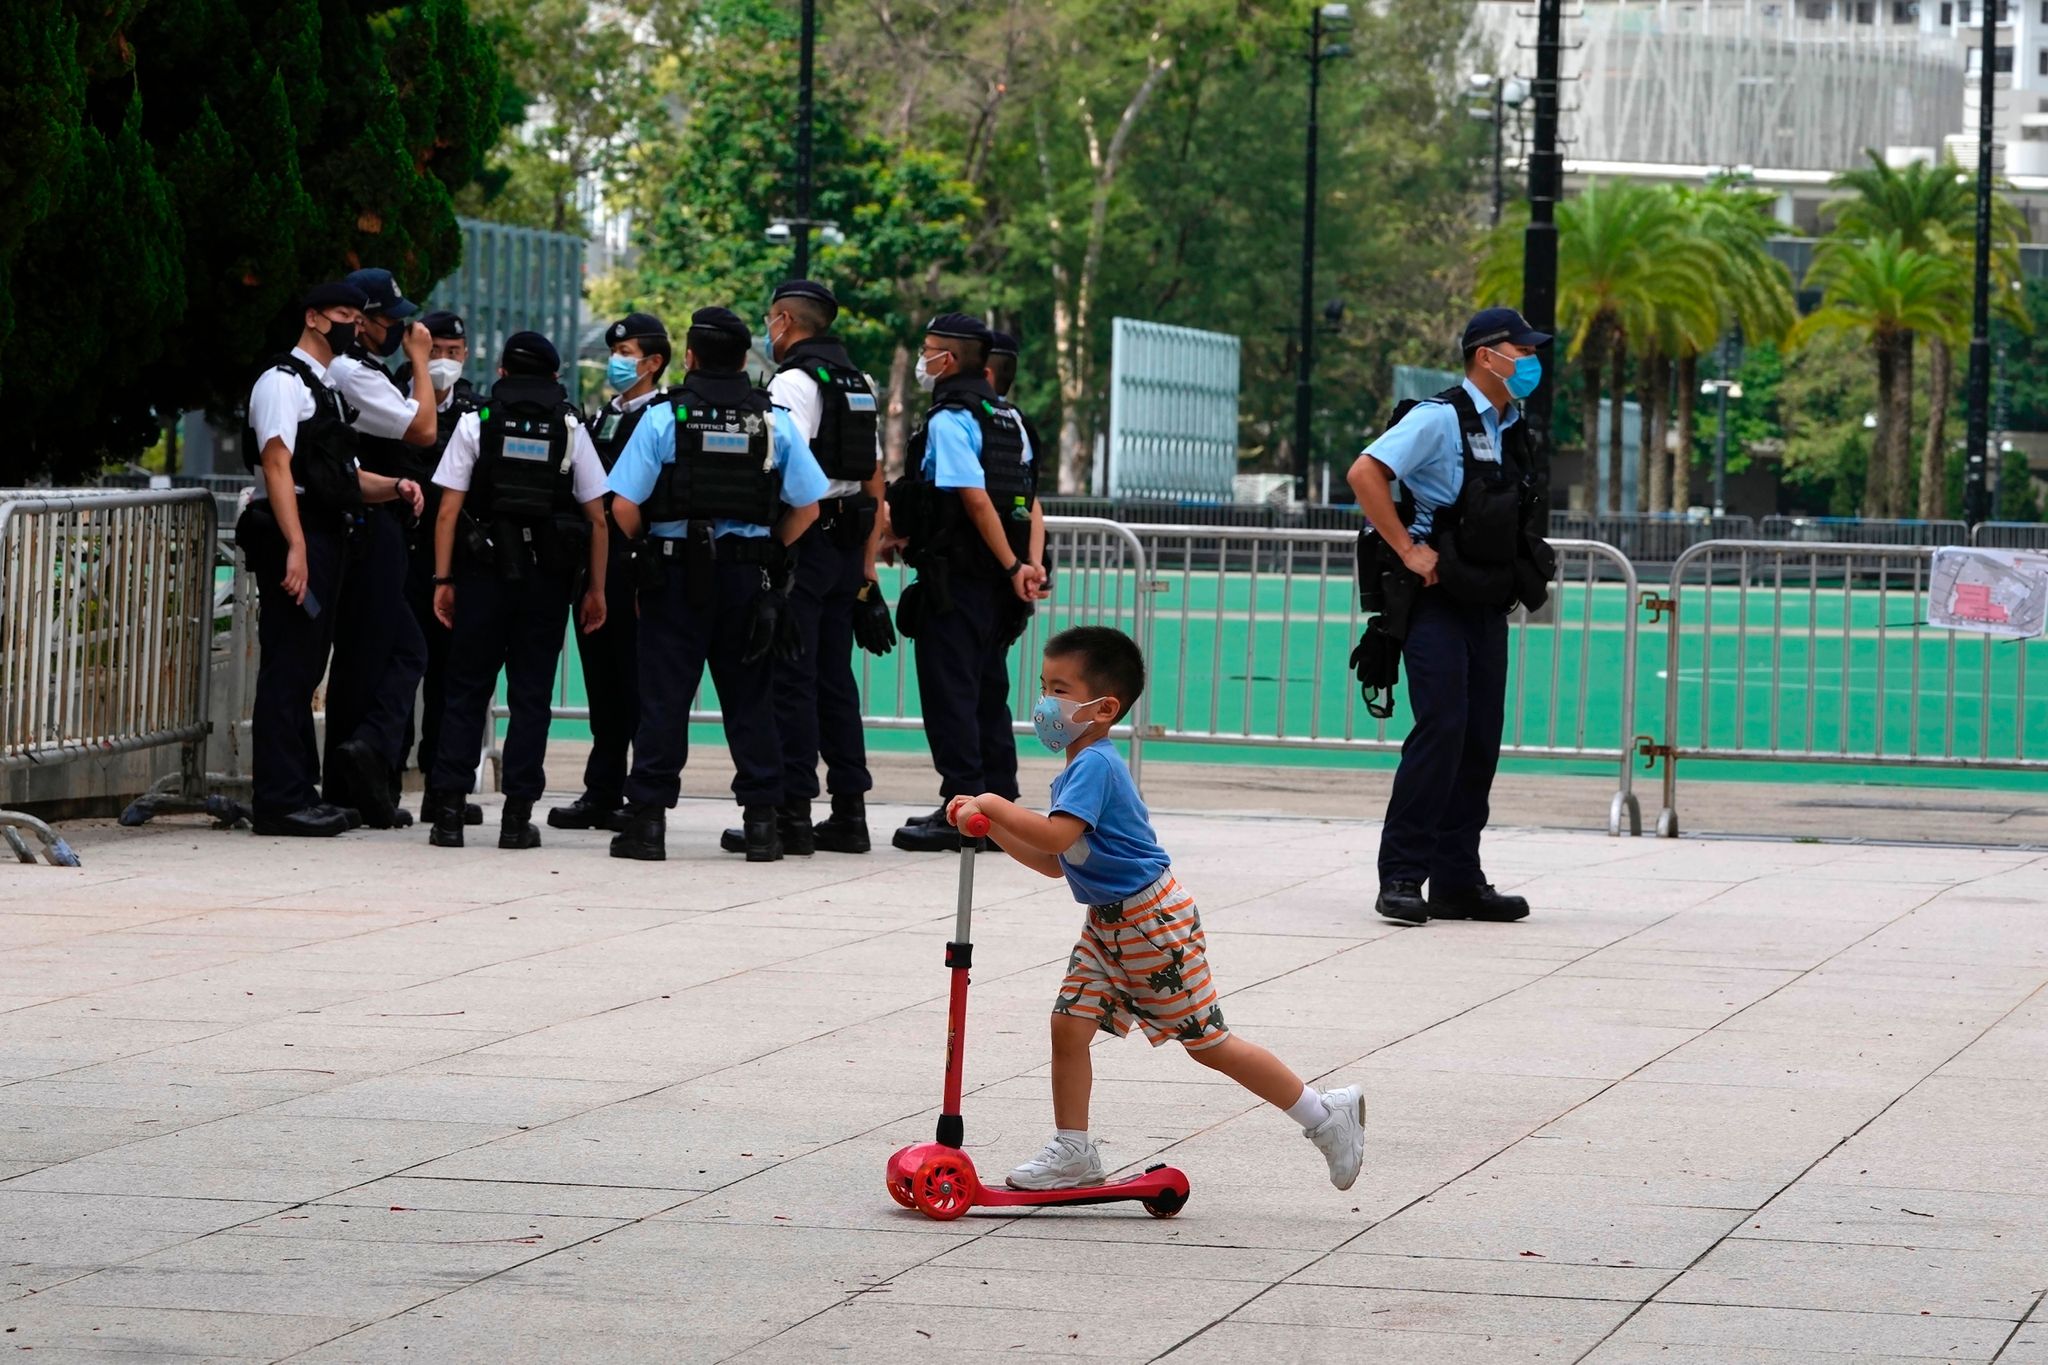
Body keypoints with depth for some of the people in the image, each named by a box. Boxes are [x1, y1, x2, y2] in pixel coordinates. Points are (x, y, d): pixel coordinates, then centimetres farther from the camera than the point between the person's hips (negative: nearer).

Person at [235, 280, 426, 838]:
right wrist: (295, 547, -26)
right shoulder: (283, 382, -7)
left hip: (328, 536, 10)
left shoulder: (330, 389, 23)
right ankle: (280, 799, -9)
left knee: (305, 667, 12)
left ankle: (301, 791, 17)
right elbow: (277, 465, -17)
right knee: (287, 667, -9)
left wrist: (394, 487, 7)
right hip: (296, 535, -10)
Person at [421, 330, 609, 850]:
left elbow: (448, 511, -3)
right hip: (548, 576, 1)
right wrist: (595, 589, 8)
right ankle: (517, 815, 1)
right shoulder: (571, 430, 6)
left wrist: (443, 580, 0)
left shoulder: (476, 423, 3)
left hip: (484, 572, -1)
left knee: (467, 691, 5)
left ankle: (449, 809, -3)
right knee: (530, 694, 4)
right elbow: (598, 518, 3)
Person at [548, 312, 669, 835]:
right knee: (602, 682, 10)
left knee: (639, 685, -4)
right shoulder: (599, 418, 18)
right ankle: (602, 795, 14)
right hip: (596, 563, 7)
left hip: (637, 564, -7)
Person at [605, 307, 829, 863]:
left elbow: (624, 507, -11)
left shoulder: (663, 417, -5)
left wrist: (643, 547, 7)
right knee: (750, 698, 8)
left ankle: (648, 819, 0)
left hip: (676, 572, -2)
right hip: (749, 576, 2)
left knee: (663, 697, 2)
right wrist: (771, 552, 11)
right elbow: (807, 507, 0)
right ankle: (761, 822, 6)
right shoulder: (775, 422, 3)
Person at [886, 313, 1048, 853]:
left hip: (956, 579, -8)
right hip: (997, 583, 8)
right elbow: (1031, 502, 9)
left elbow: (977, 500, -20)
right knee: (988, 692, 13)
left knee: (949, 692, -5)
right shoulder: (1007, 418, 14)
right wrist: (1032, 565, 0)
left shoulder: (949, 420, -12)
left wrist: (1013, 568, -16)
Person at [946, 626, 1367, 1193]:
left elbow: (1057, 834, -35)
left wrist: (994, 804, -27)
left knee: (1210, 1043, -1)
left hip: (1153, 920, -10)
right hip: (1107, 923, 10)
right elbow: (1052, 862, 17)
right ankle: (1073, 1153, 11)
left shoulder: (1094, 765, -21)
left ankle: (1325, 1114, 10)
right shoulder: (1077, 769, 11)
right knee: (1070, 1024, 2)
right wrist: (990, 825, 8)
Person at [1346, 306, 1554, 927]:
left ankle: (1458, 881, 11)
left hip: (1487, 605, 8)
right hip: (1436, 599, -8)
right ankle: (1401, 876, -11)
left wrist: (1524, 569, 16)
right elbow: (1365, 473, -19)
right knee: (1441, 729, -15)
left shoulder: (1512, 429, 15)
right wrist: (1408, 550, -18)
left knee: (1480, 740, 6)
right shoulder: (1441, 418, -10)